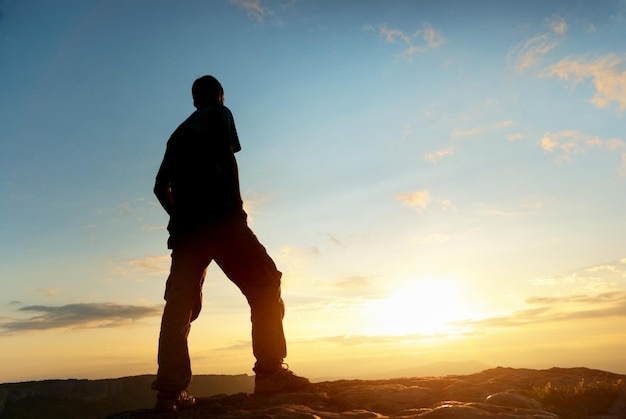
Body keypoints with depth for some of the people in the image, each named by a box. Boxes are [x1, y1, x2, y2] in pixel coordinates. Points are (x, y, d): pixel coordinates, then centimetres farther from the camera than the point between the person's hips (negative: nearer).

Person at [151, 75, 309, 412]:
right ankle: (270, 371, -15)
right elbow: (225, 155, -8)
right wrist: (236, 202, -4)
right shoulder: (219, 114, 12)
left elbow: (161, 186, 24)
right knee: (264, 285, -6)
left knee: (180, 304, 3)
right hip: (218, 216, -7)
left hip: (184, 225, 7)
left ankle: (170, 390, -2)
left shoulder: (178, 133, 29)